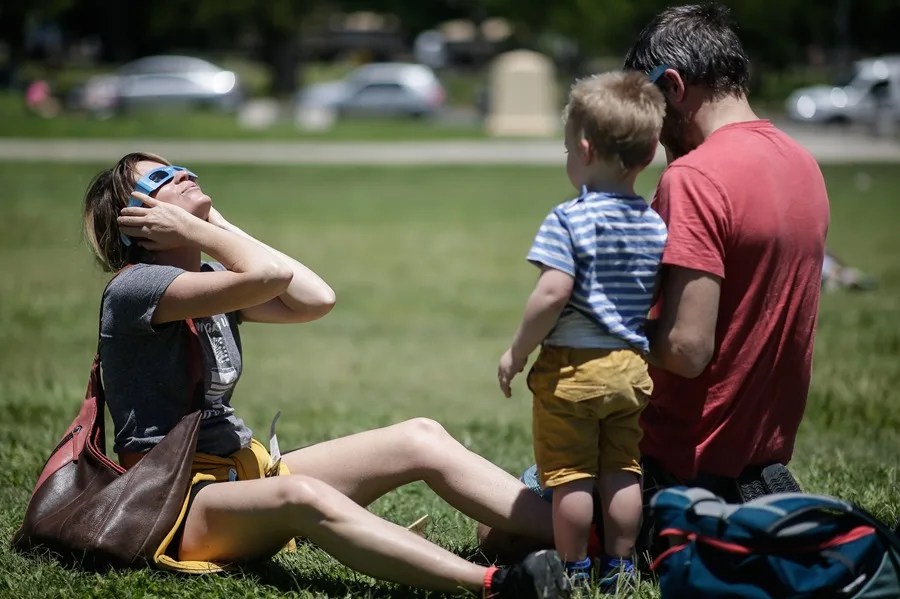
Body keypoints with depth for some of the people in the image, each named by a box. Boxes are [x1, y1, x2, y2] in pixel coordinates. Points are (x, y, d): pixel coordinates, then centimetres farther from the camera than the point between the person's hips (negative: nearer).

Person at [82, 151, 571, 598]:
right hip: (178, 502, -9)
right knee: (303, 496, -40)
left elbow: (316, 299, -1)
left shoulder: (214, 282, 15)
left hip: (246, 471, 9)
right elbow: (271, 274, -25)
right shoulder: (132, 288, -12)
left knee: (421, 440, -7)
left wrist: (219, 228, 6)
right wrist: (190, 227, -11)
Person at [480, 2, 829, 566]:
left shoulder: (694, 177, -21)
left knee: (500, 531, 4)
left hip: (688, 462, -9)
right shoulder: (801, 161, 7)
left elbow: (686, 350, -26)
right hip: (768, 450, 9)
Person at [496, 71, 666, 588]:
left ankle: (574, 567, 12)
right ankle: (619, 565, 20)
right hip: (633, 368, 6)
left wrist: (518, 352, -11)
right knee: (623, 470, 13)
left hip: (573, 366, -6)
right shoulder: (657, 226, 4)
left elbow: (552, 294, -23)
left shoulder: (569, 220, -15)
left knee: (570, 475, 5)